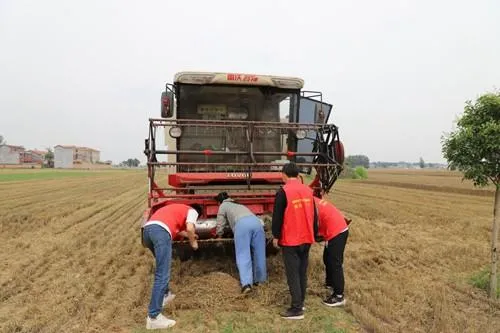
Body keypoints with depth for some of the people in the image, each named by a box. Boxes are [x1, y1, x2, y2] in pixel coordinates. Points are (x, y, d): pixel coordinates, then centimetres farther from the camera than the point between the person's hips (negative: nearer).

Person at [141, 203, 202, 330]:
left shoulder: (178, 208, 39)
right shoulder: (192, 211, 19)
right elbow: (189, 228, 0)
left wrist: (188, 235, 66)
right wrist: (193, 242, 19)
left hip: (147, 229, 8)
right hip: (160, 231, -8)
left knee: (162, 268, 29)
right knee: (162, 275, -8)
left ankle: (165, 295, 38)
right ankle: (153, 317, -10)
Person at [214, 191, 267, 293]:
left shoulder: (223, 206, 26)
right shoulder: (239, 205, 43)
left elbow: (220, 228, 23)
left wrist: (220, 235, 42)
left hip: (242, 223, -5)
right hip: (256, 221, 5)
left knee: (243, 255, -5)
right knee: (259, 253, 13)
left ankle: (246, 284, -17)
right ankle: (259, 280, 21)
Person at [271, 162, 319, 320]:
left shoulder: (283, 192, -14)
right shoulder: (308, 190, 5)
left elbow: (277, 216, -12)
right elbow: (314, 215, 12)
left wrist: (276, 236, -1)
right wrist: (314, 234, 20)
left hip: (290, 240, -6)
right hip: (306, 238, 7)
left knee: (292, 274, 0)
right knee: (302, 272, 16)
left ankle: (297, 309, 4)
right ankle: (300, 302, 27)